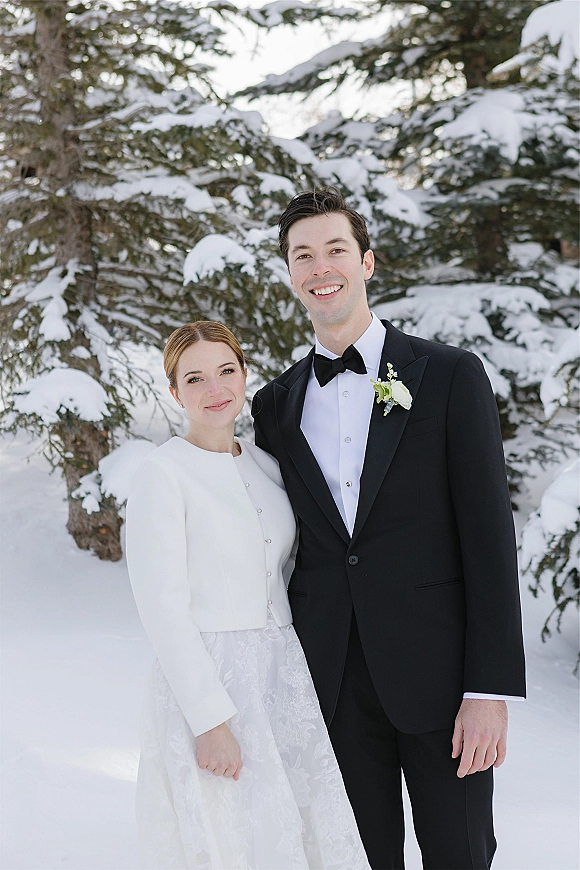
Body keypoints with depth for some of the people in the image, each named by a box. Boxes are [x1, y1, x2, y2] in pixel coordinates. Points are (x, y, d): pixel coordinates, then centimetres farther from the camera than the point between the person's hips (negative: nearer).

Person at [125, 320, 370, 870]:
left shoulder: (266, 465, 11)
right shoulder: (162, 474, -9)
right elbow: (162, 606, -14)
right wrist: (211, 721, -19)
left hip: (283, 681, 6)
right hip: (203, 684, -6)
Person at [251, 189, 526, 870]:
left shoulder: (450, 376, -2)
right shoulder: (276, 405, 10)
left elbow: (489, 532, -7)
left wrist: (490, 688, -13)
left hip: (437, 671, -3)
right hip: (333, 680, 3)